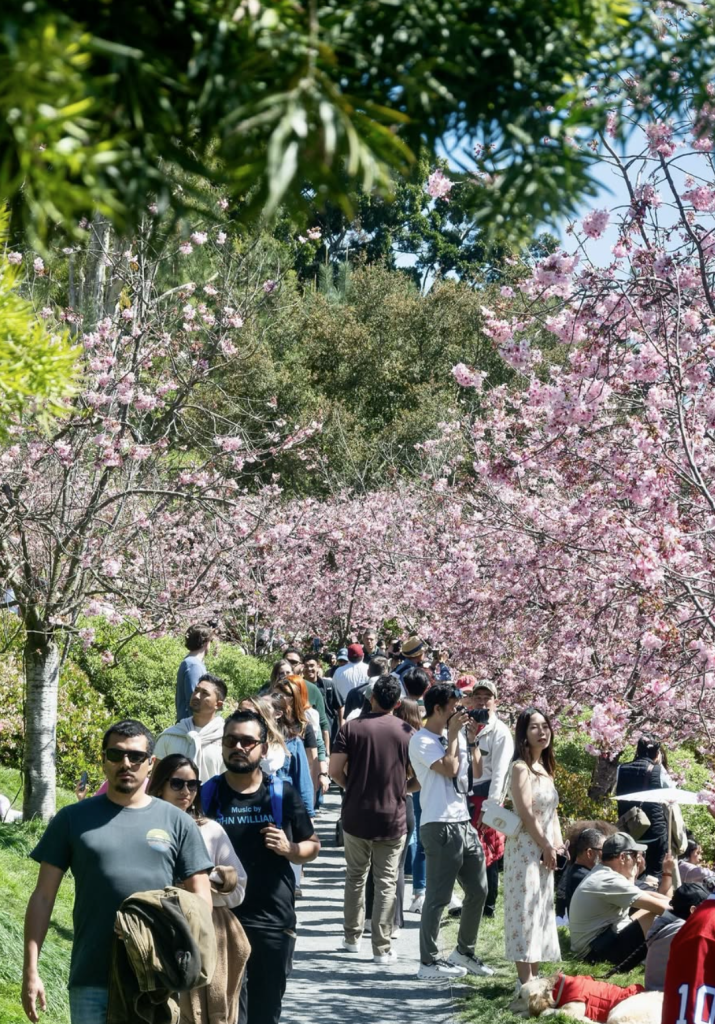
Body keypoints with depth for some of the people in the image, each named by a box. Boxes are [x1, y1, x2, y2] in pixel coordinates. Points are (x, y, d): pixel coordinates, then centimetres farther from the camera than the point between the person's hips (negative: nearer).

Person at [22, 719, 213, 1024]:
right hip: (92, 981, 0)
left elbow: (200, 899, 7)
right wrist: (31, 971, -2)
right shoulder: (73, 819, 5)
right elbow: (43, 896, 5)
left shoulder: (176, 822, 6)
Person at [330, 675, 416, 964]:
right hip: (393, 818, 0)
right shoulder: (407, 732, -2)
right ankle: (382, 948, 3)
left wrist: (351, 786, 9)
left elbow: (335, 770, -9)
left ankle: (352, 937, 26)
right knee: (387, 883, 5)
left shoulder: (352, 728, -5)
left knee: (356, 877, 18)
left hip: (356, 817, 1)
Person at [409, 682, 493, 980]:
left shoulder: (452, 736, 17)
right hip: (440, 826, -9)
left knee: (478, 891, 14)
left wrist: (472, 739, 10)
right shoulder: (422, 741, -8)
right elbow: (449, 768, -21)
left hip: (463, 823, 9)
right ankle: (428, 963, 3)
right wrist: (454, 735, -8)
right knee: (438, 897, -5)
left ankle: (464, 952, 28)